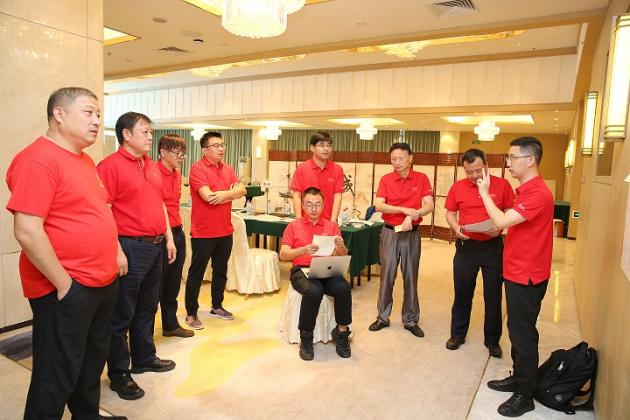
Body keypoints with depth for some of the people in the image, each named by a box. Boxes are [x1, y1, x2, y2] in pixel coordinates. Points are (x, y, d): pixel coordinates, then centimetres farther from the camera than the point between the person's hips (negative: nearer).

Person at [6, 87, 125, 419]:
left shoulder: (85, 160, 12)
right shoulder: (38, 159, -17)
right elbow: (27, 231, -23)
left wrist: (114, 252, 14)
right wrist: (64, 284, -19)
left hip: (103, 283, 9)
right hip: (67, 290, -9)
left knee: (92, 364, 23)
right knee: (58, 377, 8)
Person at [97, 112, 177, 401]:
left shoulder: (152, 166, 14)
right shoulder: (111, 165, -11)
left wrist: (169, 238, 15)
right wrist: (117, 251, -20)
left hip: (155, 246, 8)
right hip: (130, 247, -8)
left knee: (147, 308, 19)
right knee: (122, 314, 4)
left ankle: (144, 358, 35)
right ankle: (118, 374, 18)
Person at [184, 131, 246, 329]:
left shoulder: (227, 169, 10)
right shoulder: (198, 168, -12)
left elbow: (242, 190, 1)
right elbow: (208, 196, -23)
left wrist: (223, 195, -16)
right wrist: (230, 193, -9)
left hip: (225, 230, 7)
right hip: (203, 231, -7)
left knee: (221, 271, 17)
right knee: (196, 273, 4)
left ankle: (217, 306, 33)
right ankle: (191, 313, 16)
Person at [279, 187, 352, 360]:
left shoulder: (332, 226, 16)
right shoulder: (293, 226, 11)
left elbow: (343, 257, 11)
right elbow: (283, 255, 1)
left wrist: (341, 246, -13)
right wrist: (303, 250, -17)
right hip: (302, 270, -2)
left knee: (343, 288, -30)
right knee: (313, 291, -35)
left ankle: (341, 331, -7)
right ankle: (306, 337, -13)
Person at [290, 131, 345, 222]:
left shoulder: (337, 170, 1)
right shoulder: (301, 168, 0)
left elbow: (337, 197, -3)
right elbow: (297, 196, -3)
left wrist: (333, 220, -14)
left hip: (328, 221, 1)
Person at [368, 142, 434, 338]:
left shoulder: (422, 178, -1)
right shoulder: (386, 179, 0)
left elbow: (429, 206, -9)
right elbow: (378, 205, -12)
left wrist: (411, 216, -25)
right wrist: (405, 209, -22)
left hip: (412, 233, 0)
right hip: (390, 232, 0)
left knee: (411, 277, 8)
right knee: (386, 276, 7)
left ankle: (411, 320, 21)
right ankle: (383, 317, 21)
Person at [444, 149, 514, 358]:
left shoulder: (502, 185, -5)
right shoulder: (457, 187, -1)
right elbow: (450, 213, 7)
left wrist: (500, 227, -19)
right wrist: (456, 227, -12)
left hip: (493, 246, -1)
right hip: (466, 246, 1)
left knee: (493, 295, 9)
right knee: (462, 293, 12)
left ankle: (492, 340, 26)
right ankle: (458, 334, 29)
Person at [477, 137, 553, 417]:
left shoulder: (538, 193, -21)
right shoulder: (525, 190, 11)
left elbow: (502, 221, -27)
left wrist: (484, 192, -16)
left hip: (527, 277, -10)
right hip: (517, 272, 10)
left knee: (523, 334, 2)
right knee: (516, 329, 19)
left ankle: (525, 396, 16)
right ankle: (519, 378, 35)